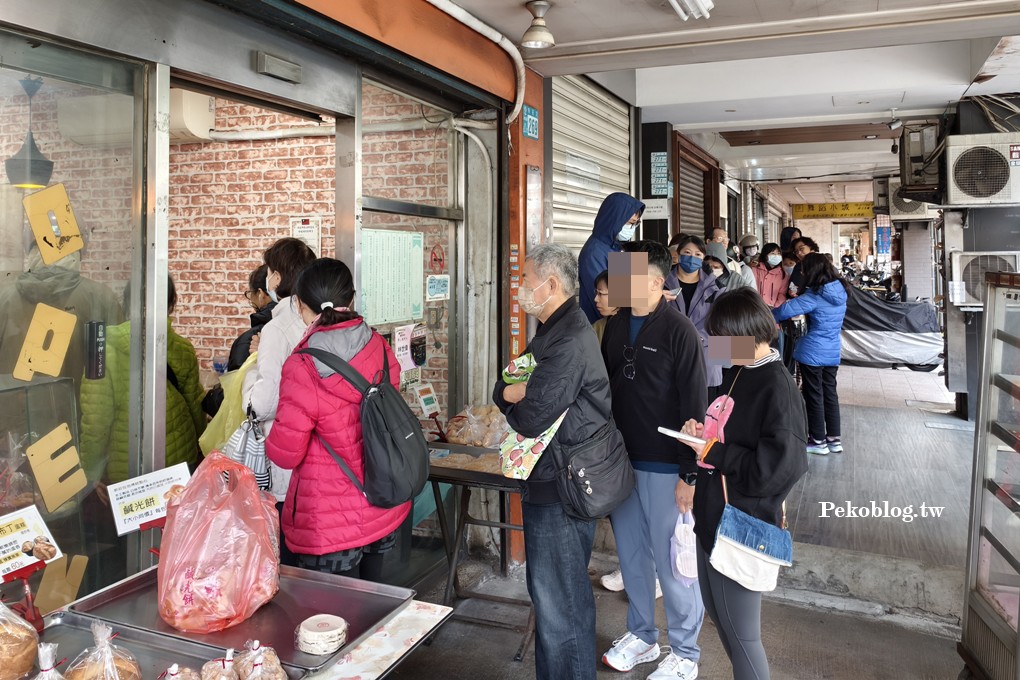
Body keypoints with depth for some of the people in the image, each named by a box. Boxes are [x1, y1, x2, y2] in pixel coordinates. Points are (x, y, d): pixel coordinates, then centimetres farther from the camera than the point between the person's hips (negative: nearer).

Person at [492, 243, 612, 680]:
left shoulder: (569, 340, -21)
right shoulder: (553, 331, 13)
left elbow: (531, 419, -25)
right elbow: (504, 386, 13)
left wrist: (513, 398, -4)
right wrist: (513, 391, -10)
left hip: (559, 490, -11)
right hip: (549, 482, 11)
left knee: (559, 602, 2)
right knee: (551, 592, 22)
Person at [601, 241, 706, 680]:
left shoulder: (678, 331, -13)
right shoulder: (616, 326, 7)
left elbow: (693, 406, -14)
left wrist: (689, 473, -14)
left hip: (664, 467, -6)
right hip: (620, 461, 6)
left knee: (671, 560, 6)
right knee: (631, 554, 17)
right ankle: (641, 635, 36)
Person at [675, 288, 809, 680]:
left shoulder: (778, 390, -19)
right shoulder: (736, 373, 5)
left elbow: (773, 470, -25)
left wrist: (713, 452, -18)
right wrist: (700, 431, -1)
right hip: (713, 516, 9)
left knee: (741, 634, 6)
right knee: (717, 616, 24)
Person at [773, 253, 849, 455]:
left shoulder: (815, 296, -19)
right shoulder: (840, 292, 2)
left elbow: (786, 309, -22)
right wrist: (800, 304, 14)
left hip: (812, 353, -6)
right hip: (832, 352, 7)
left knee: (814, 396, 5)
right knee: (830, 394, 15)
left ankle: (819, 441, 13)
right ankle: (834, 439, 22)